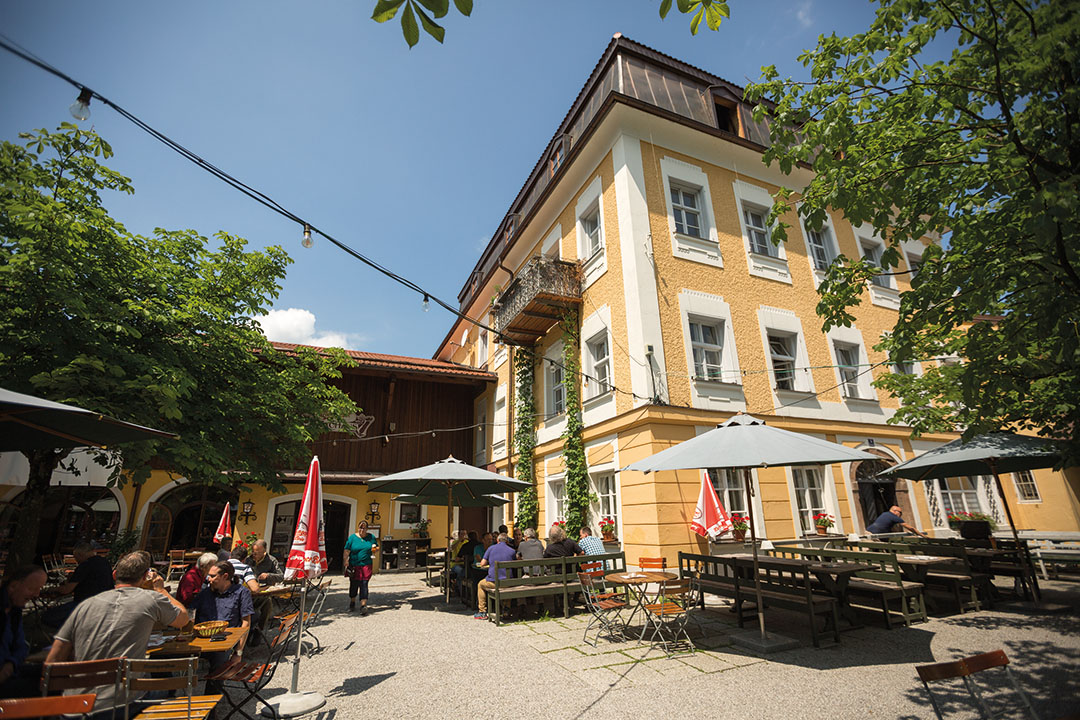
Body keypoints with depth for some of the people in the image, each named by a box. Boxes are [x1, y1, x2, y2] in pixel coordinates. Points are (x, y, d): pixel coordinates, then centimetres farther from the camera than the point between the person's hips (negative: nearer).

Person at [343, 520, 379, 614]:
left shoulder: (371, 537, 6)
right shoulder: (352, 537, 1)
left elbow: (377, 548, 15)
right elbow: (347, 551, -1)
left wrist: (375, 549, -7)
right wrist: (346, 561, -12)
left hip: (366, 565, 0)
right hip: (354, 566, 0)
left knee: (364, 584, -6)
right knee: (354, 584, 10)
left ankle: (363, 605, -3)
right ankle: (352, 603, 33)